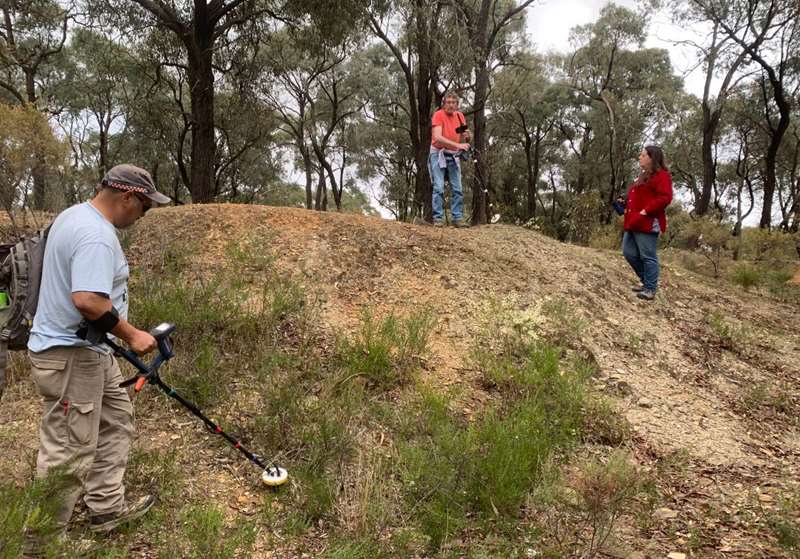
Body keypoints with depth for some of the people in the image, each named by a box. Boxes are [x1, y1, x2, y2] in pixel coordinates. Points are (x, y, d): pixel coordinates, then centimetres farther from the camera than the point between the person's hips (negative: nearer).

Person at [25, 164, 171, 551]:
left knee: (116, 421, 19)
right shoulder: (97, 235, -24)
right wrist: (131, 335, -22)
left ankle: (106, 508, 30)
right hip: (70, 357, -11)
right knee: (67, 453, 0)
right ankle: (42, 539, 15)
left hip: (87, 351, 11)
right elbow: (88, 300, -35)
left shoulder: (74, 215, 11)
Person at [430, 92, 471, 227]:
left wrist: (466, 136, -14)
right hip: (438, 153, -5)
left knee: (457, 188, -1)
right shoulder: (438, 115, -11)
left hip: (453, 155, 5)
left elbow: (462, 139, 11)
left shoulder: (460, 116, 6)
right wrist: (457, 145, -31)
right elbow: (437, 137, -23)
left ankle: (458, 218, 2)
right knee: (439, 187, -9)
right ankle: (438, 218, -6)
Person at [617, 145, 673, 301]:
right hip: (633, 224, 10)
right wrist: (626, 203, 17)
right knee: (629, 253, 10)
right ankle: (646, 280, 24)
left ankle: (650, 289, 0)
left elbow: (664, 198, -19)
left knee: (648, 257, -6)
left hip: (647, 224, -10)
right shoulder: (643, 176, 24)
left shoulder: (661, 175, -7)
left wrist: (645, 211, -23)